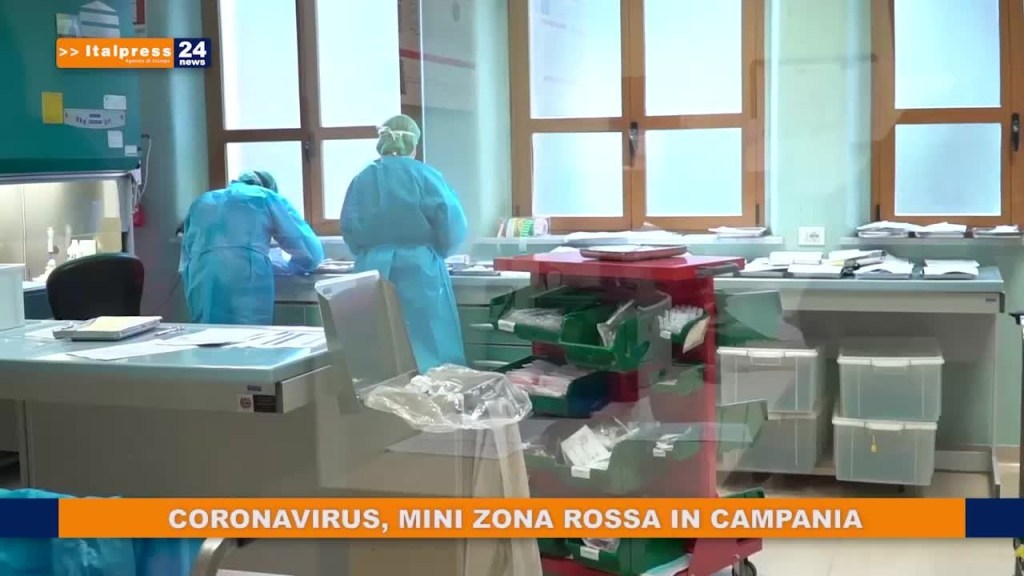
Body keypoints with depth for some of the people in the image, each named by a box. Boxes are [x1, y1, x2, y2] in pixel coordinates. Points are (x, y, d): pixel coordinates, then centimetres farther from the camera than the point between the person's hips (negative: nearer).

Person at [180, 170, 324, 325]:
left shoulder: (201, 202, 33)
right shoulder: (267, 197, 22)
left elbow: (186, 258, 33)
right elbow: (311, 252, 17)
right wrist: (288, 267, 36)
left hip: (202, 286, 4)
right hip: (246, 285, -3)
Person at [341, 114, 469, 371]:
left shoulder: (361, 179, 4)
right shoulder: (424, 175, -6)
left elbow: (348, 229, 5)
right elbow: (452, 225, -9)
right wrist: (436, 252, 9)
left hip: (372, 271, 4)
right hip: (418, 270, -4)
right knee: (427, 347, 2)